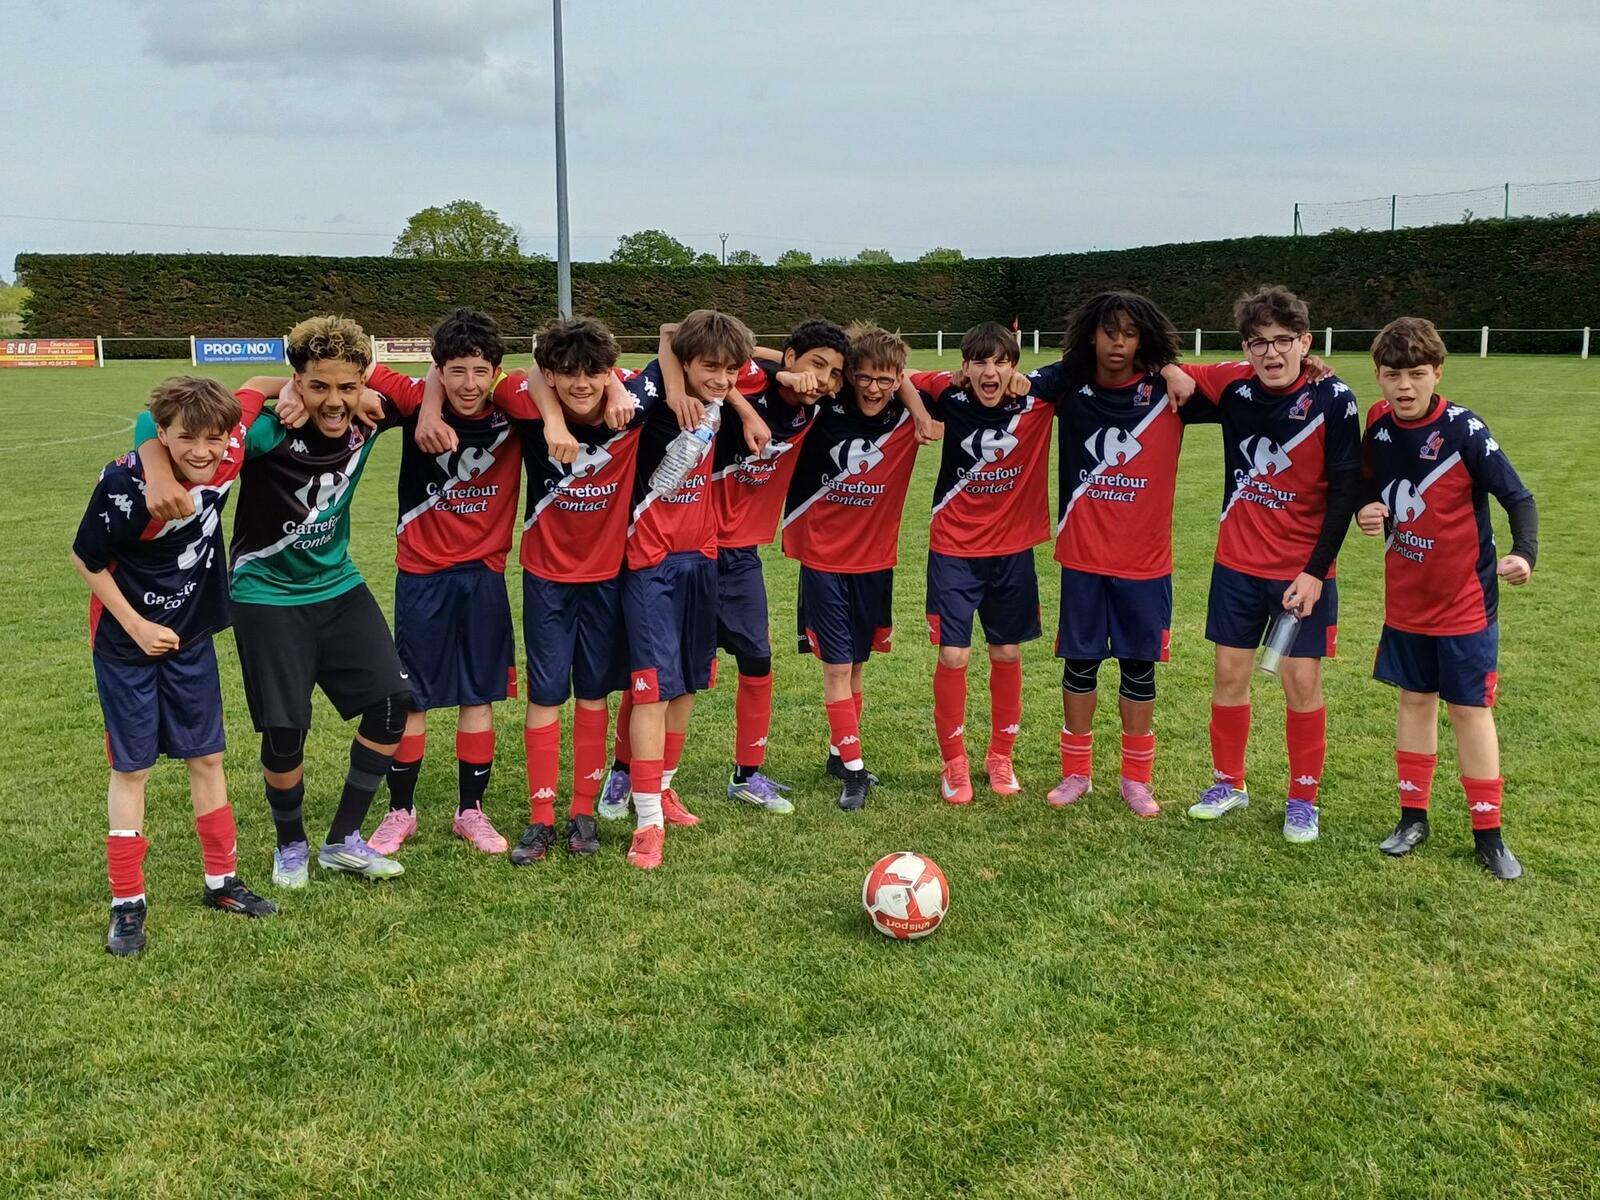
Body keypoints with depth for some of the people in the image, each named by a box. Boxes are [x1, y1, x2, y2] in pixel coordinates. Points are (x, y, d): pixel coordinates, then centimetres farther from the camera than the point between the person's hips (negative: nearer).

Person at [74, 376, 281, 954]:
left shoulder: (228, 455, -16)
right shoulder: (124, 484, -28)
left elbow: (252, 389, 4)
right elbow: (87, 560, -14)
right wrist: (137, 627, -14)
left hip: (193, 636, 4)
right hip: (128, 642, -4)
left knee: (207, 757, 12)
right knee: (132, 766, 3)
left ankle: (221, 881, 26)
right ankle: (127, 902, 15)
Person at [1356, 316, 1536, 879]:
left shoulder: (1464, 430, -18)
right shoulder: (1379, 427, -4)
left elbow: (1519, 498, -17)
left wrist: (1523, 553, -35)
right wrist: (1366, 512, -10)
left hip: (1464, 600, -4)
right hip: (1405, 599, 4)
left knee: (1468, 708, 3)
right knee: (1415, 700, 14)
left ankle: (1488, 833, 16)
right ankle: (1413, 816, 27)